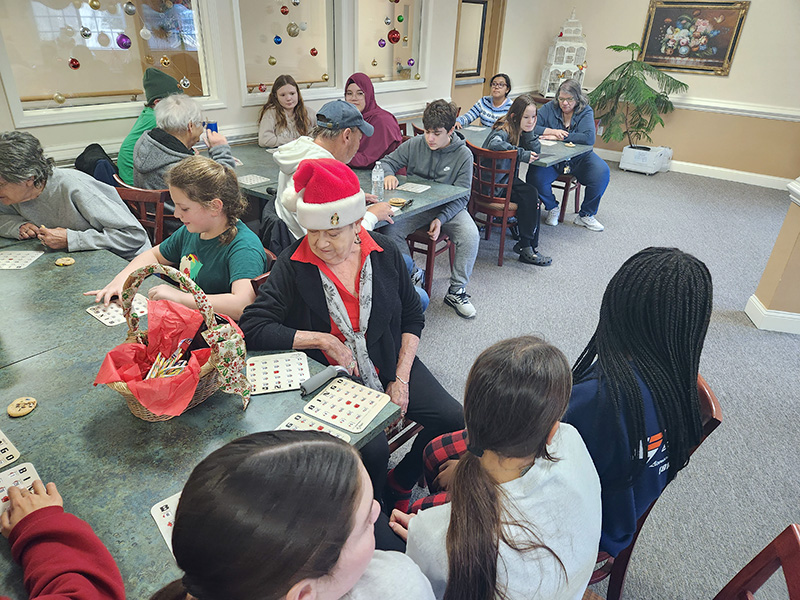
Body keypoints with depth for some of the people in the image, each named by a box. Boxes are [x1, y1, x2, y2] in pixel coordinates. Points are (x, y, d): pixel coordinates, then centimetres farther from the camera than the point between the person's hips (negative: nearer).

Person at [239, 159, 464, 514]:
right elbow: (253, 328, -16)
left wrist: (401, 379, -3)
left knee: (453, 420, -9)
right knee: (372, 450, -24)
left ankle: (400, 484, 19)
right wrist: (323, 340, -19)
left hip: (390, 364, 4)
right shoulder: (293, 265, -11)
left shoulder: (384, 253, -2)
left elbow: (412, 317, 6)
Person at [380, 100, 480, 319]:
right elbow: (388, 161, 7)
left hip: (449, 207, -1)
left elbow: (462, 196, -9)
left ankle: (456, 291, -10)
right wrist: (389, 174, -19)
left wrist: (441, 219, -25)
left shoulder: (463, 155, -9)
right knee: (389, 230, -25)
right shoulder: (414, 145, -5)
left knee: (470, 236, -29)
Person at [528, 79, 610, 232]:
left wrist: (560, 137, -21)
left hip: (579, 158, 0)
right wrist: (552, 131, -20)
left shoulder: (586, 111, -4)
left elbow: (589, 138, -20)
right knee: (535, 176, -30)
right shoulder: (550, 108, 1)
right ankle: (552, 208, 2)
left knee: (602, 172, -26)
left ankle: (586, 215, -4)